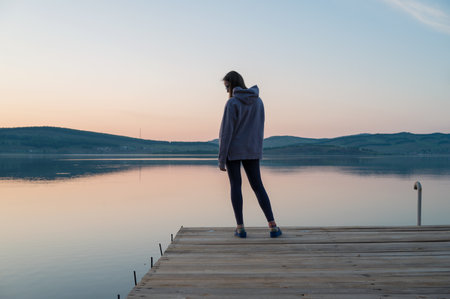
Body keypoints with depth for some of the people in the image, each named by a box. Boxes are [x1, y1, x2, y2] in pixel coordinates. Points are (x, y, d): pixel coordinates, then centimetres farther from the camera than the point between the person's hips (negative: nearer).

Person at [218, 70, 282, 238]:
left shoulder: (232, 103, -13)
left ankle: (240, 227, 6)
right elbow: (260, 129, 10)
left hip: (233, 150, -4)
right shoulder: (258, 101, 6)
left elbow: (227, 132, -16)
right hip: (252, 151, 5)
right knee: (257, 186, 8)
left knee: (235, 185, 5)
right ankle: (272, 226, 3)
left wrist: (221, 159, -12)